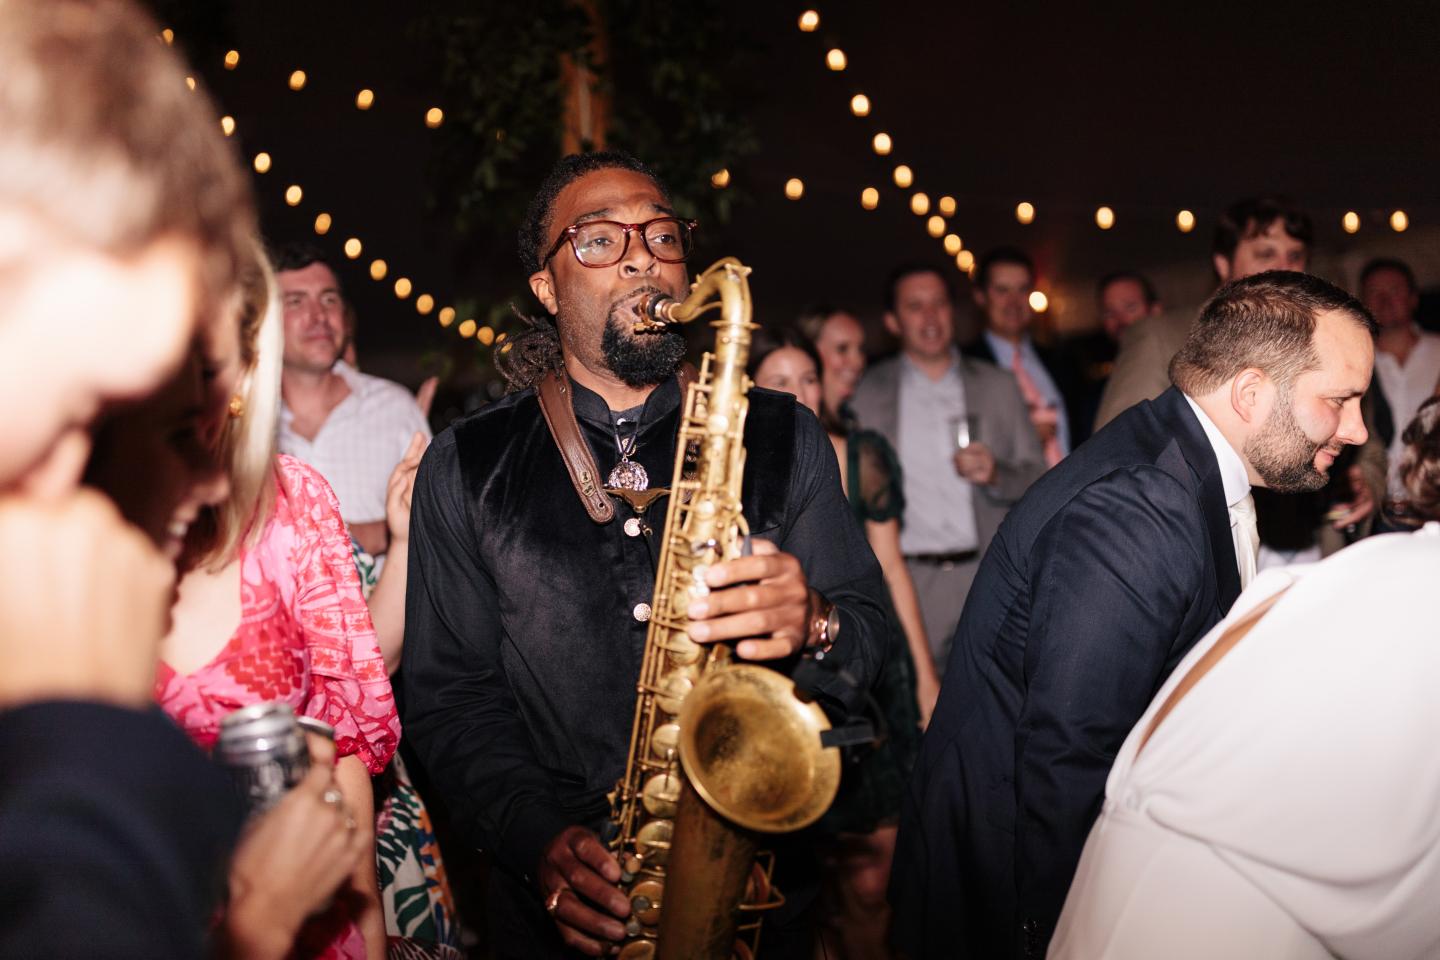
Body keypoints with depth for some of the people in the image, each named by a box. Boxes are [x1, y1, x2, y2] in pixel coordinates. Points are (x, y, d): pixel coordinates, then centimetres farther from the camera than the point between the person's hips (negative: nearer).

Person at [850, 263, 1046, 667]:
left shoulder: (997, 385, 13)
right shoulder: (867, 393, 9)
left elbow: (1038, 479, 14)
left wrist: (995, 474, -7)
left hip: (991, 575, 1)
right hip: (907, 581, -1)